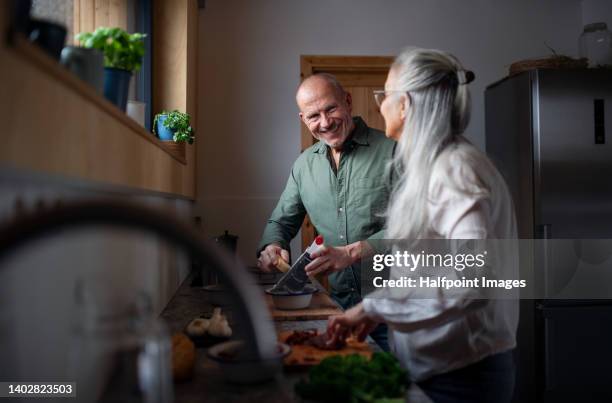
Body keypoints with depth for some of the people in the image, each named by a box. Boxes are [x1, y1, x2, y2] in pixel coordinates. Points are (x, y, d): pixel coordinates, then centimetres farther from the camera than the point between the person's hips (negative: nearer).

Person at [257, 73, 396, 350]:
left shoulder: (392, 150, -10)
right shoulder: (304, 164, 7)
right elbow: (281, 221, 15)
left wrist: (351, 253, -25)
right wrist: (271, 246, -7)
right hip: (338, 303, 4)